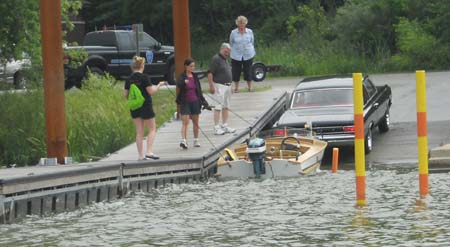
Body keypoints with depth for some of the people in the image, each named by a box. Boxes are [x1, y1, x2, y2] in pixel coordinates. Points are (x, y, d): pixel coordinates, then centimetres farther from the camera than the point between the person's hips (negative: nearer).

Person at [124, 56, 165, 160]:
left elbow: (125, 95, 6)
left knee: (139, 132, 10)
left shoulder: (129, 79, 2)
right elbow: (151, 91, -12)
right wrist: (159, 85, 4)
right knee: (152, 129, 6)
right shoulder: (144, 78, -13)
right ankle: (149, 151, -8)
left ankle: (141, 155, 9)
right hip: (145, 107, -5)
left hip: (134, 108, 5)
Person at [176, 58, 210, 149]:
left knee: (195, 122, 10)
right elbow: (178, 84, -26)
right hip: (185, 102, -4)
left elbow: (199, 91, 12)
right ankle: (183, 141, -19)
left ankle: (196, 140, 20)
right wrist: (184, 82, -44)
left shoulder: (195, 77, 7)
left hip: (195, 101, 4)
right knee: (185, 122, -12)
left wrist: (204, 102, 10)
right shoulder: (182, 76, -6)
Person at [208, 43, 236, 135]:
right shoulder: (216, 59, -12)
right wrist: (211, 86, -22)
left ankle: (225, 126, 18)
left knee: (226, 107, 11)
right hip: (219, 86, -9)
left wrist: (230, 86, 23)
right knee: (218, 107, -10)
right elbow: (210, 73, -17)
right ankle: (216, 128, -10)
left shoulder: (225, 60, 17)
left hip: (227, 86, 9)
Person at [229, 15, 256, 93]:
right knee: (236, 72, 3)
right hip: (236, 56, 0)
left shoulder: (250, 32, 1)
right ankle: (236, 88, 15)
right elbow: (231, 43, 9)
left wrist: (252, 52, 12)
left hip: (248, 55, 0)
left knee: (248, 72, 6)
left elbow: (252, 43, 12)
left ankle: (250, 87, 19)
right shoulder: (233, 33, -3)